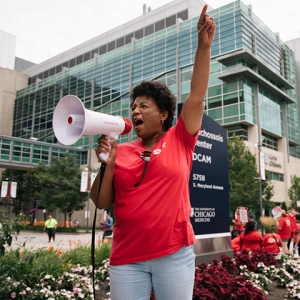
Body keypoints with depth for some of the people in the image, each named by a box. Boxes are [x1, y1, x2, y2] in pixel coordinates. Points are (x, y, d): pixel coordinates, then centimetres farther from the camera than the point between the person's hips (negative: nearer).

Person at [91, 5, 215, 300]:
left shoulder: (179, 141, 2)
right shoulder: (121, 151, 5)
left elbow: (196, 96, -5)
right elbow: (101, 203, 3)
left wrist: (203, 45, -8)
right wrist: (107, 163, -12)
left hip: (175, 254, -1)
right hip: (126, 258, 2)